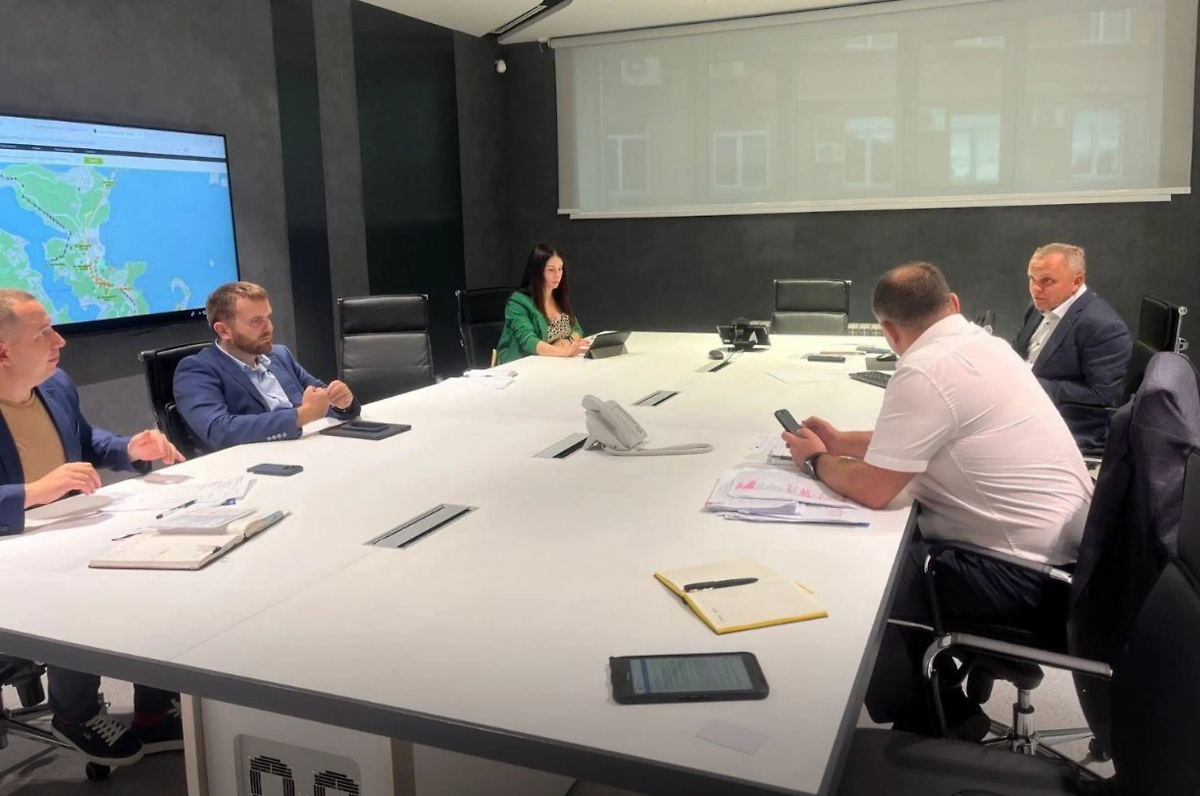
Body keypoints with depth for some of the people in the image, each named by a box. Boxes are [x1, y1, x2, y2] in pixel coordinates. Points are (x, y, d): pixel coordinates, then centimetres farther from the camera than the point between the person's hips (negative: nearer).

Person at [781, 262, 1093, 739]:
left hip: (1024, 570, -9)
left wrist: (816, 461, -1)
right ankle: (937, 700, 27)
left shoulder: (924, 372, -21)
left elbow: (873, 490, -19)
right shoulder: (982, 343, 7)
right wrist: (844, 443, 20)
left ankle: (935, 722, 18)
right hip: (1059, 538, 9)